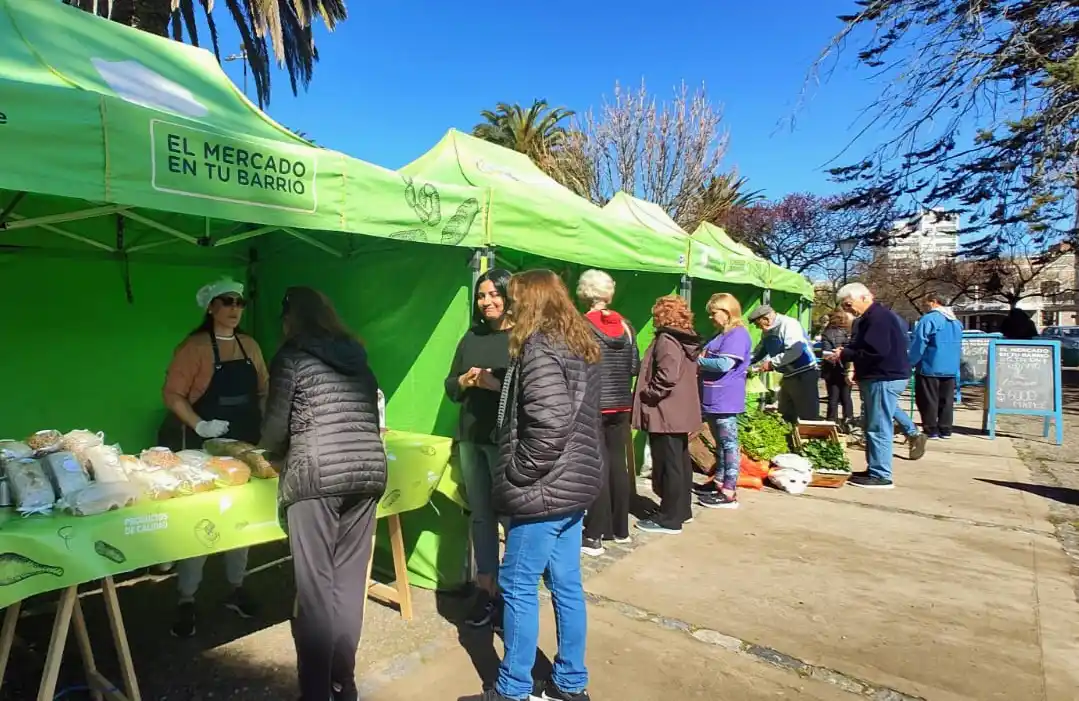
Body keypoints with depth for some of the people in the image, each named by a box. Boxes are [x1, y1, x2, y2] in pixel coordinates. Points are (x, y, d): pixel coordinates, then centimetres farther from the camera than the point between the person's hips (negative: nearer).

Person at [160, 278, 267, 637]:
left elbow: (263, 391, 12)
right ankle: (186, 601, 16)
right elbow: (172, 394, -12)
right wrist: (198, 425, -23)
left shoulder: (250, 345, 7)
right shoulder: (195, 347, -9)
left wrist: (264, 424, -2)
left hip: (245, 445, 6)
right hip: (205, 447, -5)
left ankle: (236, 589, 30)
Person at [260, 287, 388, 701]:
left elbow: (276, 425, 2)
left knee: (315, 587, 3)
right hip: (368, 471, 5)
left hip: (318, 476, -5)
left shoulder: (292, 356, 2)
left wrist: (274, 449, 24)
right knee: (349, 583, 12)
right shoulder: (357, 355, 17)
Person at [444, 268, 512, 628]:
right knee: (481, 515, 13)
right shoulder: (471, 336, 12)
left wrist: (496, 384, -21)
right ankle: (486, 589, 25)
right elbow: (450, 386, 16)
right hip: (471, 438, 6)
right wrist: (466, 380, -4)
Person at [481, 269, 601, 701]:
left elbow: (551, 423, -26)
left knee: (519, 587, 4)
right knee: (567, 584, 17)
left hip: (544, 489, -9)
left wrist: (516, 474, -16)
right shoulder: (580, 345, 13)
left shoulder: (539, 348, -16)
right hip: (575, 485, 9)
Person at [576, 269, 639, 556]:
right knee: (618, 463, 13)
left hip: (593, 405, -5)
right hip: (621, 404, 5)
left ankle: (594, 536, 4)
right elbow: (635, 366, 7)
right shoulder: (625, 324, 5)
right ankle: (620, 528, 25)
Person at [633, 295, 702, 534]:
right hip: (681, 411, 10)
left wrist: (649, 395, -15)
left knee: (667, 464, -3)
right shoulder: (687, 339, 13)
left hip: (665, 412, -10)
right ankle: (682, 510, 28)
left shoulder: (666, 339, -16)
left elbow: (667, 375, -28)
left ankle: (669, 519, 5)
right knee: (680, 461, 17)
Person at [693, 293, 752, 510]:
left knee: (729, 444, -5)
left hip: (725, 401, -10)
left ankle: (729, 493, -1)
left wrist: (699, 361, -9)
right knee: (720, 443, 18)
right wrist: (701, 359, 2)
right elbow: (710, 358, 24)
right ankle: (719, 482, 30)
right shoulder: (721, 335, 17)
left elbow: (724, 364, -23)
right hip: (714, 400, 10)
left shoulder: (738, 335, -14)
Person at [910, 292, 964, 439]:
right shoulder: (956, 321, 13)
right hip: (951, 368, 8)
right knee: (946, 400, 12)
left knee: (928, 400, 0)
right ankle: (945, 430, 16)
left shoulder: (929, 319, -14)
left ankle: (931, 430, 3)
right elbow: (959, 346, 21)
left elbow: (919, 344, -15)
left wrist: (911, 363, -7)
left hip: (929, 367, -7)